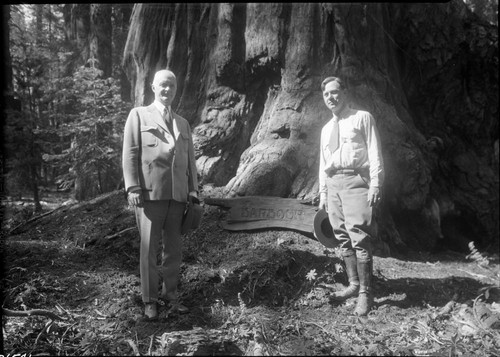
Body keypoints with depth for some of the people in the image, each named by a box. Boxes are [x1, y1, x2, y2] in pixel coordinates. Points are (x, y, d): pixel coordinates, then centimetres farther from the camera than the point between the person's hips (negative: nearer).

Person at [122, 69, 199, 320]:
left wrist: (193, 191, 6)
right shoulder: (138, 115, 9)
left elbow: (189, 160, 17)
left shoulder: (182, 124, 21)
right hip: (150, 193, -4)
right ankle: (149, 300, 14)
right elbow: (130, 154, 0)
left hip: (177, 195, 4)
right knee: (149, 248, 1)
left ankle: (170, 294, 22)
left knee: (173, 248, 8)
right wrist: (132, 187, -11)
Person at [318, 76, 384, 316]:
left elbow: (374, 153, -3)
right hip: (333, 184, 6)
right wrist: (323, 192, 15)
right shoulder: (326, 129, 22)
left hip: (356, 181, -6)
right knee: (343, 238, 7)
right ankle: (353, 284, 19)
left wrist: (375, 184, -13)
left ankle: (365, 292, 0)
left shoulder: (362, 118, 5)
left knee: (360, 238, -9)